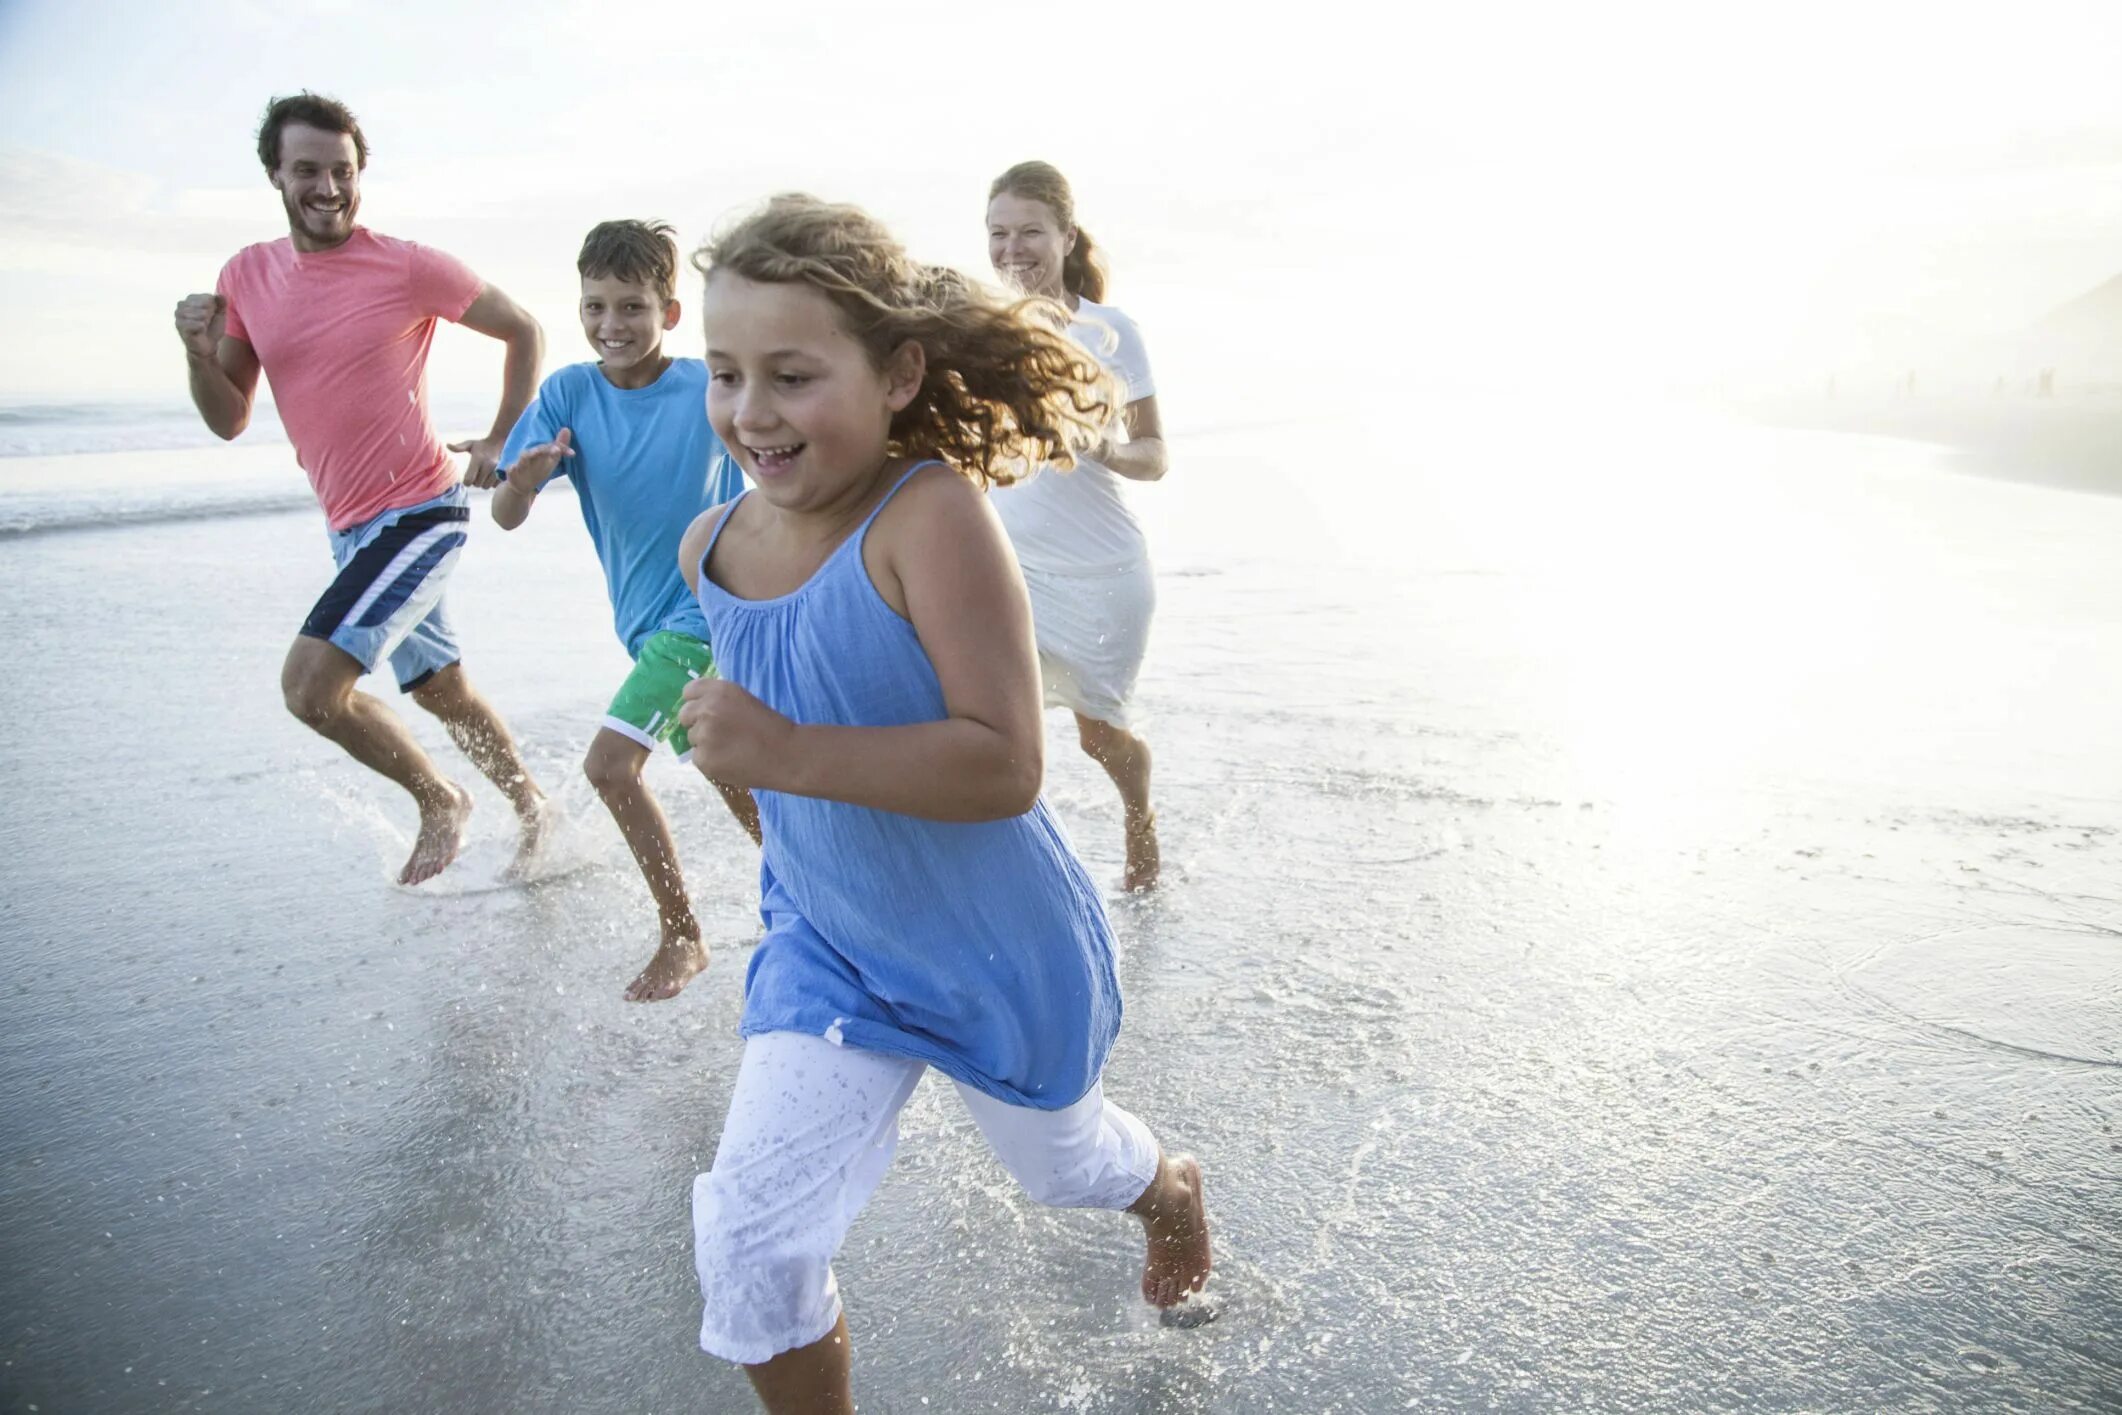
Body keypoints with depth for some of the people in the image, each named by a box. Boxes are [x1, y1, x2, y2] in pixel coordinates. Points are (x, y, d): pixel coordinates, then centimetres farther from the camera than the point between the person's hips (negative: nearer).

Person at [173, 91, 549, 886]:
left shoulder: (407, 268, -11)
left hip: (420, 513, -7)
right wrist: (200, 353, -12)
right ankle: (531, 809, 37)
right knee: (442, 692, 17)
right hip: (349, 528, 7)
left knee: (310, 684, -18)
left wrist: (501, 441, -4)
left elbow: (523, 331, 1)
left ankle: (439, 801, 4)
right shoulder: (247, 276, 5)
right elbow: (230, 421, 7)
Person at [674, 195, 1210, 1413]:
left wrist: (785, 756, -40)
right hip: (829, 950, 5)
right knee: (746, 1241, -1)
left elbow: (1005, 766, -35)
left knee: (1061, 1162, 25)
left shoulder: (929, 516, -29)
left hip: (998, 949, -4)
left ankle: (1172, 1189, 63)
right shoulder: (711, 546, -7)